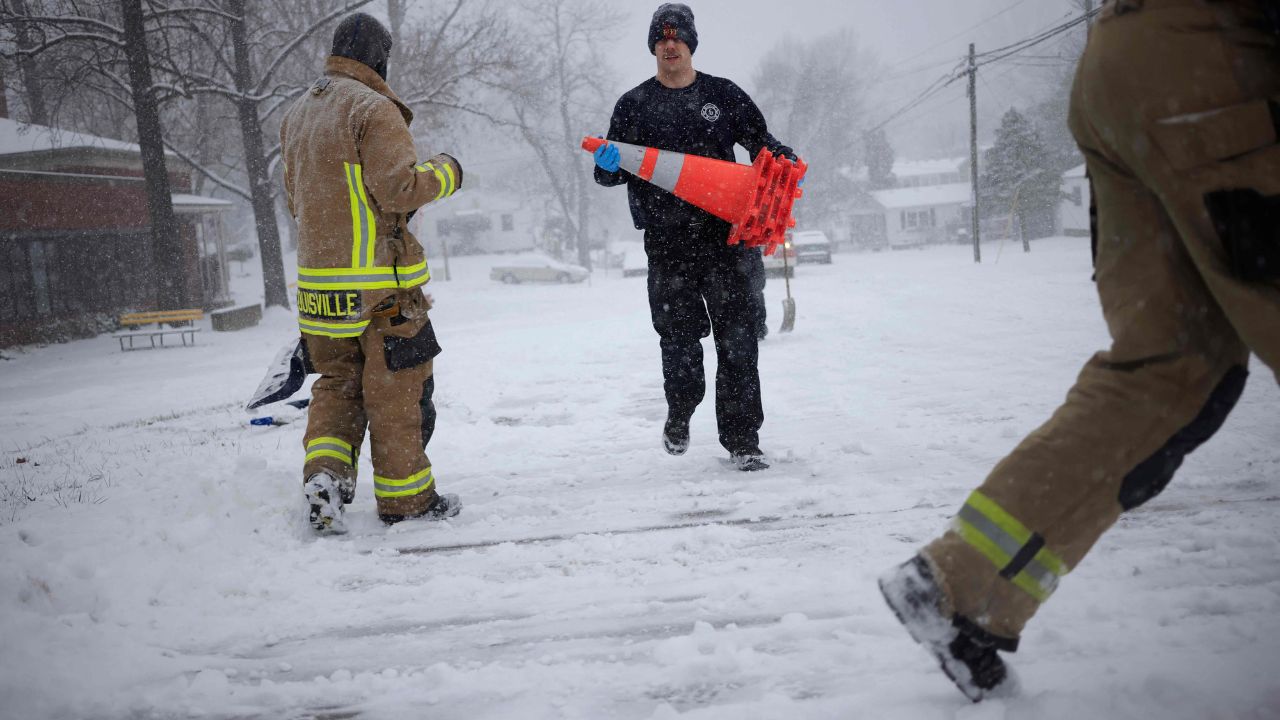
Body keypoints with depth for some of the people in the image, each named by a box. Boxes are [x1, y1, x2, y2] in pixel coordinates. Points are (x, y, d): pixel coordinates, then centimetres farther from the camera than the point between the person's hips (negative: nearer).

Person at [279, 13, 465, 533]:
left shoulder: (296, 115, 15)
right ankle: (404, 497, 12)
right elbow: (398, 188, -19)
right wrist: (445, 173, -2)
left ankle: (324, 471, 1)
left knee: (338, 382, 18)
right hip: (380, 284, -7)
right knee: (397, 387, 3)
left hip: (317, 281, 7)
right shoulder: (374, 109, -11)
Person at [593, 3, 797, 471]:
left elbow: (759, 139, 18)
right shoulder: (634, 105, 10)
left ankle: (742, 440, 5)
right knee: (679, 340, 4)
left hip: (723, 234, 0)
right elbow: (611, 173, 11)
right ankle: (680, 415, 31)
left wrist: (784, 158, -4)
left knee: (737, 340, -3)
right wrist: (607, 165, -14)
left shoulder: (722, 94, 11)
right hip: (667, 242, 0)